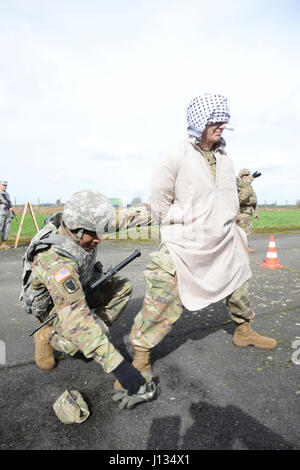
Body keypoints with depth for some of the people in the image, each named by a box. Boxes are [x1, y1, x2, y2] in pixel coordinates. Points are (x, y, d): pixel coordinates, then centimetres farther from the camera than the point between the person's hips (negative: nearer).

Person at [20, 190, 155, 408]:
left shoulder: (79, 230, -19)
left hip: (77, 289, 7)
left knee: (123, 287, -4)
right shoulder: (56, 259, -44)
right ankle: (49, 335, -2)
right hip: (52, 305, -7)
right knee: (84, 332, -30)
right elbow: (75, 317, -50)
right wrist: (118, 366, -54)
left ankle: (96, 334, 1)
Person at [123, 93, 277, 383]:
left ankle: (243, 331, 50)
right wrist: (179, 229, -3)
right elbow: (158, 200, -8)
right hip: (185, 247, -6)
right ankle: (141, 358, 7)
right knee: (161, 304, -11)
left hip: (224, 244, 7)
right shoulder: (177, 157, -13)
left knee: (239, 287, 22)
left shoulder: (224, 158, 8)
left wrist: (226, 228, 14)